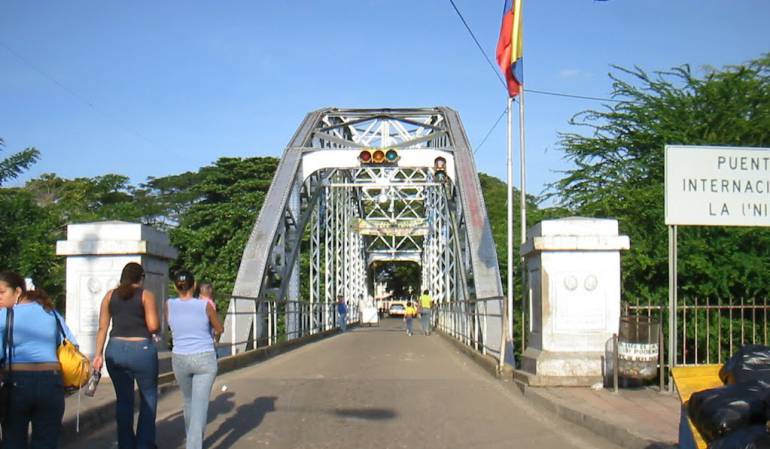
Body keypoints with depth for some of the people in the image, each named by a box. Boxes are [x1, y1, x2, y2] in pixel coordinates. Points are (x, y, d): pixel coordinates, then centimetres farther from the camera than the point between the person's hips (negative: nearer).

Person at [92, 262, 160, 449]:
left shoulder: (110, 295, 9)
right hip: (141, 349, -4)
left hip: (115, 350, 4)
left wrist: (99, 354, 8)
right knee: (148, 398, 13)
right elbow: (153, 326, -8)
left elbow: (102, 327, 6)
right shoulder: (146, 295, -2)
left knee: (123, 399, 15)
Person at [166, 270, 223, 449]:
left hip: (180, 360, 3)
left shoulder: (169, 305, -5)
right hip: (205, 360, -3)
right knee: (200, 405, -5)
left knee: (189, 401, 25)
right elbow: (220, 329, 7)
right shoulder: (205, 305, -9)